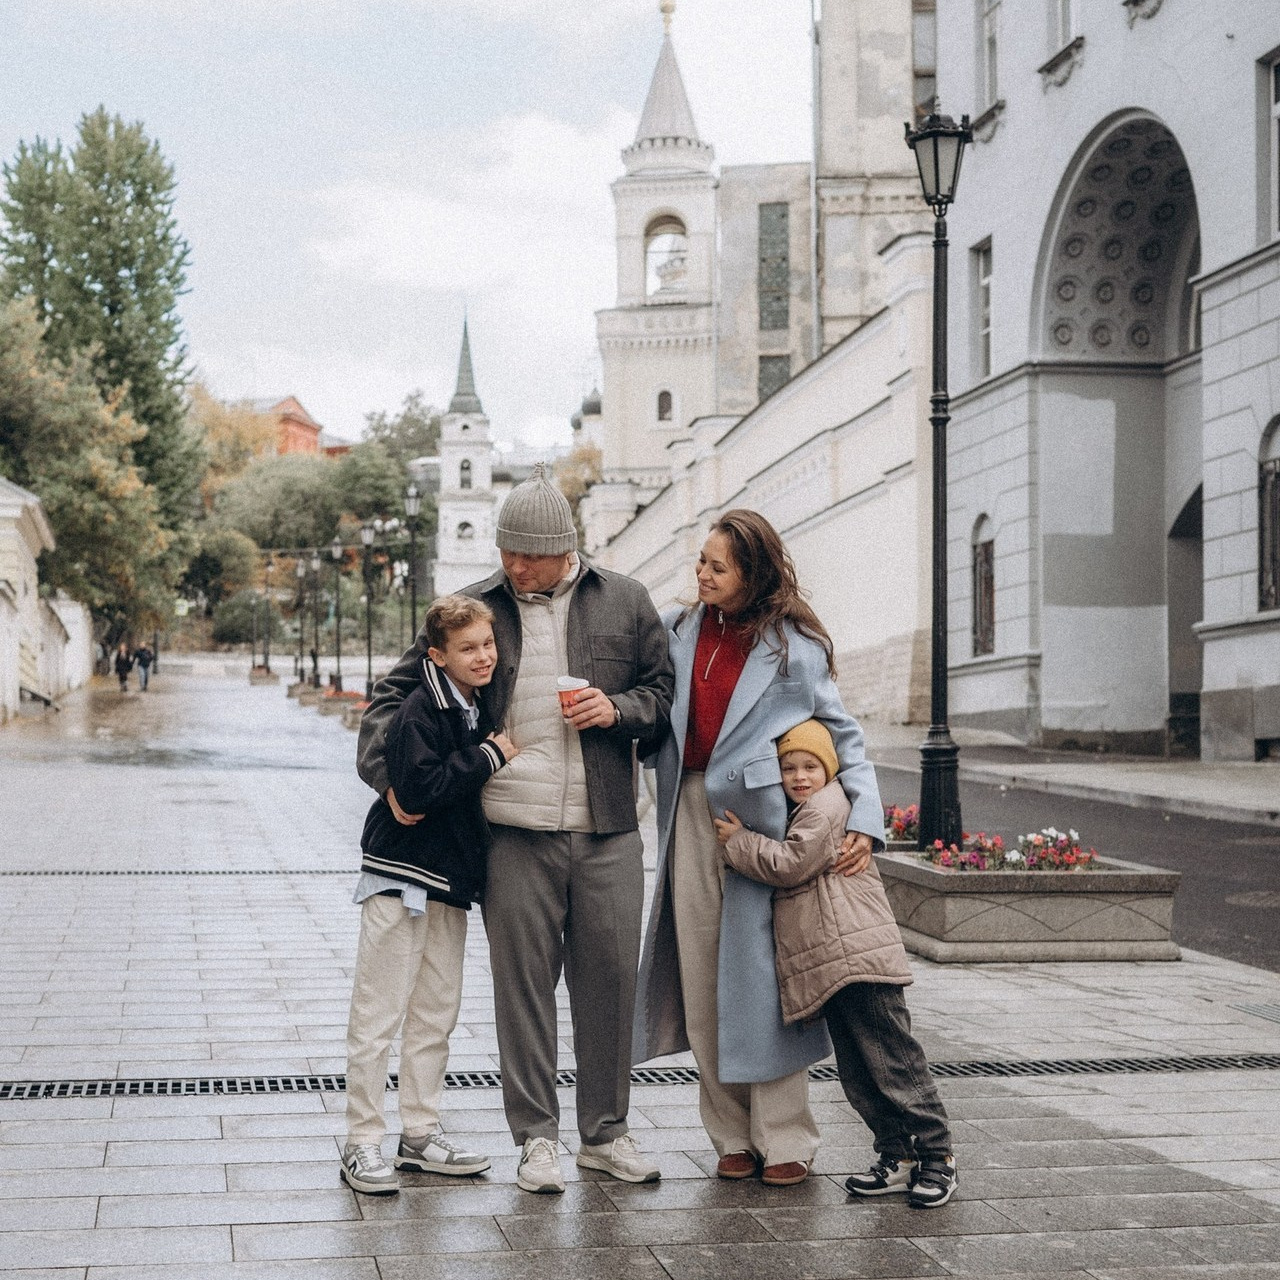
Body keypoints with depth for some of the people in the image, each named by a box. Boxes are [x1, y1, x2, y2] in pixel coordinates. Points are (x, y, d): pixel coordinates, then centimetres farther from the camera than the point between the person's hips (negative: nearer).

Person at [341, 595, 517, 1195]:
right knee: (378, 1014, -3)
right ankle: (363, 1143, 3)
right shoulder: (419, 711, -16)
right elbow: (420, 788, -27)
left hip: (450, 879, 9)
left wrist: (498, 756, 5)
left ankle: (421, 1135, 23)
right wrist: (488, 758, -21)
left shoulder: (480, 710, 11)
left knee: (437, 1012, 14)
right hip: (402, 875, -9)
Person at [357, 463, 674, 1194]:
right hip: (515, 833, -1)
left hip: (608, 832, 1)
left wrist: (619, 710, -7)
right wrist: (388, 773, -3)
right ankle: (536, 1137, 13)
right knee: (524, 983, 2)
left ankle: (607, 1132, 20)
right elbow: (397, 692, 11)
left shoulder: (625, 603, 7)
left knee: (611, 980, 5)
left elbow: (666, 690, 14)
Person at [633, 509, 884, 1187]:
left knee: (760, 979, -2)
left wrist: (864, 820, -9)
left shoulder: (793, 646, -3)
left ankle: (784, 1140, 8)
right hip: (691, 819, 4)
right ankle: (733, 1136, 14)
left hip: (759, 819, -4)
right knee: (704, 983, 5)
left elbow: (843, 734, 2)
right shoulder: (679, 630, 9)